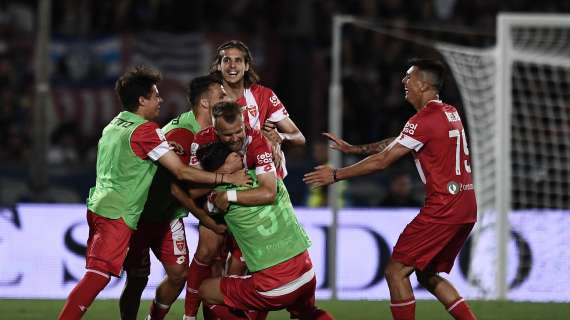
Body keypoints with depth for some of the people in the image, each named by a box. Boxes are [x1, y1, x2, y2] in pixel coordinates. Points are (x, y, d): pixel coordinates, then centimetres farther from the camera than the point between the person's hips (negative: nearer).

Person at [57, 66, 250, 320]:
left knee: (95, 277, 10)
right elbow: (182, 172, -12)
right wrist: (226, 178, -7)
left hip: (99, 206, 9)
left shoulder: (114, 126, 16)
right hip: (118, 214, -9)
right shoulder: (145, 130, -10)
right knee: (98, 277, -14)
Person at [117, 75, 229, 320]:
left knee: (179, 274, 0)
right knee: (138, 279, -4)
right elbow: (178, 189, -29)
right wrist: (212, 225, -25)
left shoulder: (210, 132, -2)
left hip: (170, 216, 7)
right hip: (142, 214, -7)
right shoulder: (180, 133, -27)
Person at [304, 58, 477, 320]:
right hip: (466, 208, 9)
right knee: (428, 276, 19)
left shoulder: (425, 120, -13)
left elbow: (383, 160, -12)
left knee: (396, 271, -4)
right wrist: (352, 148, 24)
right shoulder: (449, 113, 16)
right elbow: (398, 143, 23)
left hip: (443, 208, -9)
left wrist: (336, 175, -5)